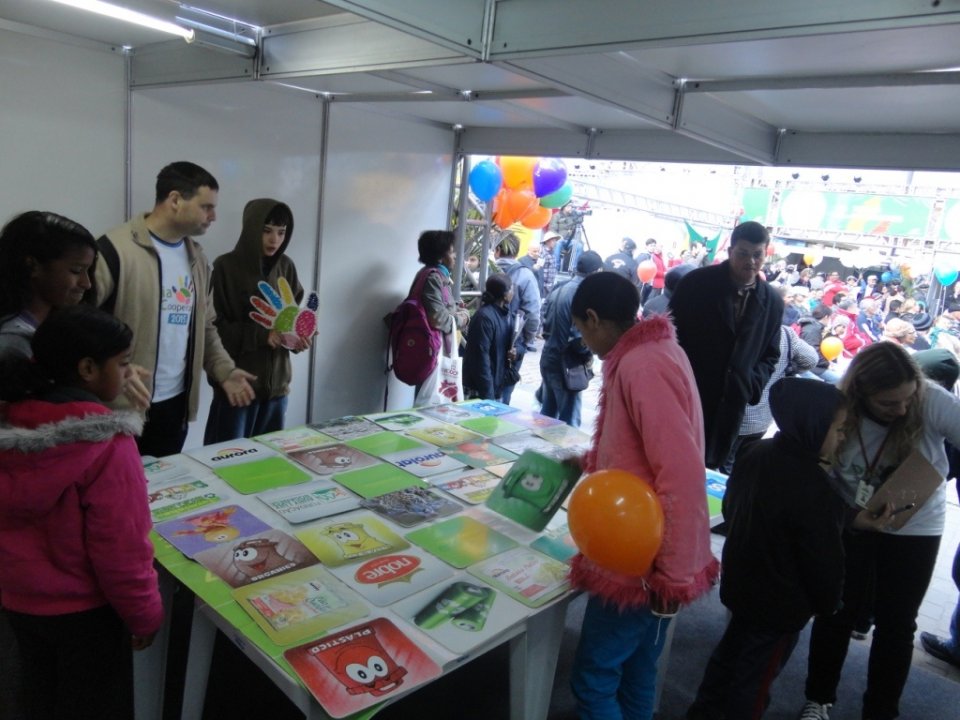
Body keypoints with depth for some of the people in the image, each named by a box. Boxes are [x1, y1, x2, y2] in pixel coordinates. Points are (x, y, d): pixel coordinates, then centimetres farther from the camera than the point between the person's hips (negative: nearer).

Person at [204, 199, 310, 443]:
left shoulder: (286, 267, 4)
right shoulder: (226, 267, -9)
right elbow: (213, 326, -11)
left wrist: (300, 336, -10)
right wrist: (263, 334, -22)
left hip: (277, 382, 4)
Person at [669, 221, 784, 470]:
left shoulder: (772, 302, 5)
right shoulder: (697, 282, -6)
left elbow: (770, 355, 14)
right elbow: (671, 335, -3)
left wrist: (752, 385, -3)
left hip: (730, 408, 3)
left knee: (708, 468, 11)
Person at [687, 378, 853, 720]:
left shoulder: (755, 453, -7)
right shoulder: (814, 489, -30)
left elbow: (730, 508, 7)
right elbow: (824, 557, -20)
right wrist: (829, 602, -1)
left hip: (739, 582, 8)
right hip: (782, 603, -8)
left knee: (730, 652, 26)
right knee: (756, 676, 12)